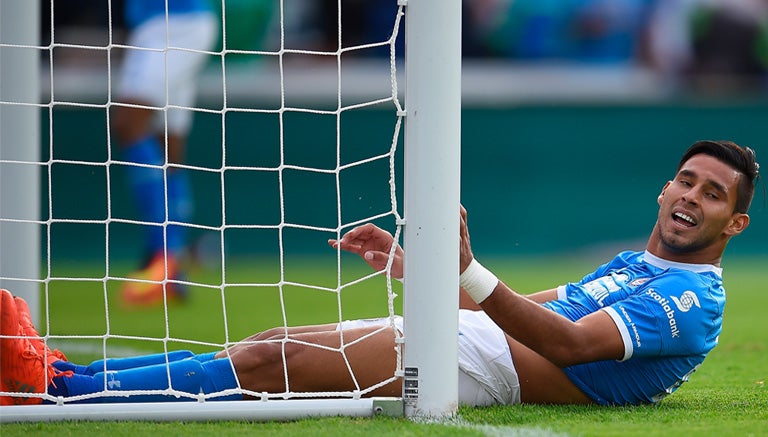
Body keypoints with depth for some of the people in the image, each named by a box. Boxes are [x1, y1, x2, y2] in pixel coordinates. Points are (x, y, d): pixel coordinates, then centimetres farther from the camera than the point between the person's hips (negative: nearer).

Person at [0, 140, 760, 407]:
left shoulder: (694, 302, -7)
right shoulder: (633, 265, 26)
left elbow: (568, 341, -22)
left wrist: (467, 271, -33)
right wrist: (409, 264, 26)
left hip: (488, 365, -9)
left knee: (266, 362, -17)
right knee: (264, 347, 0)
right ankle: (67, 372, -3)